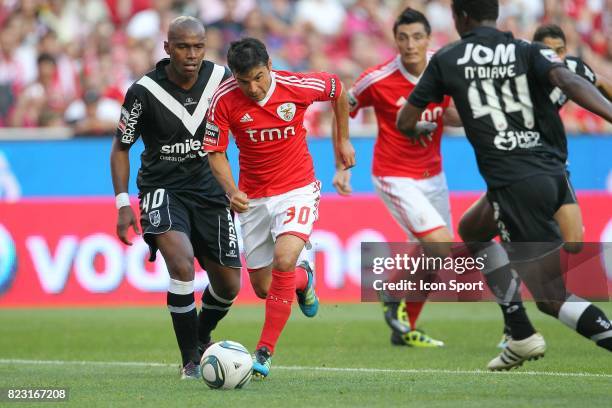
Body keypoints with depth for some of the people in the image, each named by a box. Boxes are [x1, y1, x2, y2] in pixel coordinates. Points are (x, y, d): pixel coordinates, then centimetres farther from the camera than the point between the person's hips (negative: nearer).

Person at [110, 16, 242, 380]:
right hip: (163, 190, -4)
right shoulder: (144, 92, -14)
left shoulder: (221, 78, -7)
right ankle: (191, 362, -15)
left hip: (210, 191, 4)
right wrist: (123, 204, -9)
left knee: (229, 285, 6)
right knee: (182, 265, -28)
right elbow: (121, 147, -1)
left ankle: (202, 338, 40)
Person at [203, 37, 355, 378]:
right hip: (254, 198, 3)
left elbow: (337, 89, 5)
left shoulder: (298, 86, -17)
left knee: (283, 260, -28)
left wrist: (343, 140, 12)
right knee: (263, 287, 8)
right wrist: (232, 190, -23)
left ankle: (265, 351, -19)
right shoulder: (224, 100, -16)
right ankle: (303, 279, 46)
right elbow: (215, 152, -6)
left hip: (298, 190, -3)